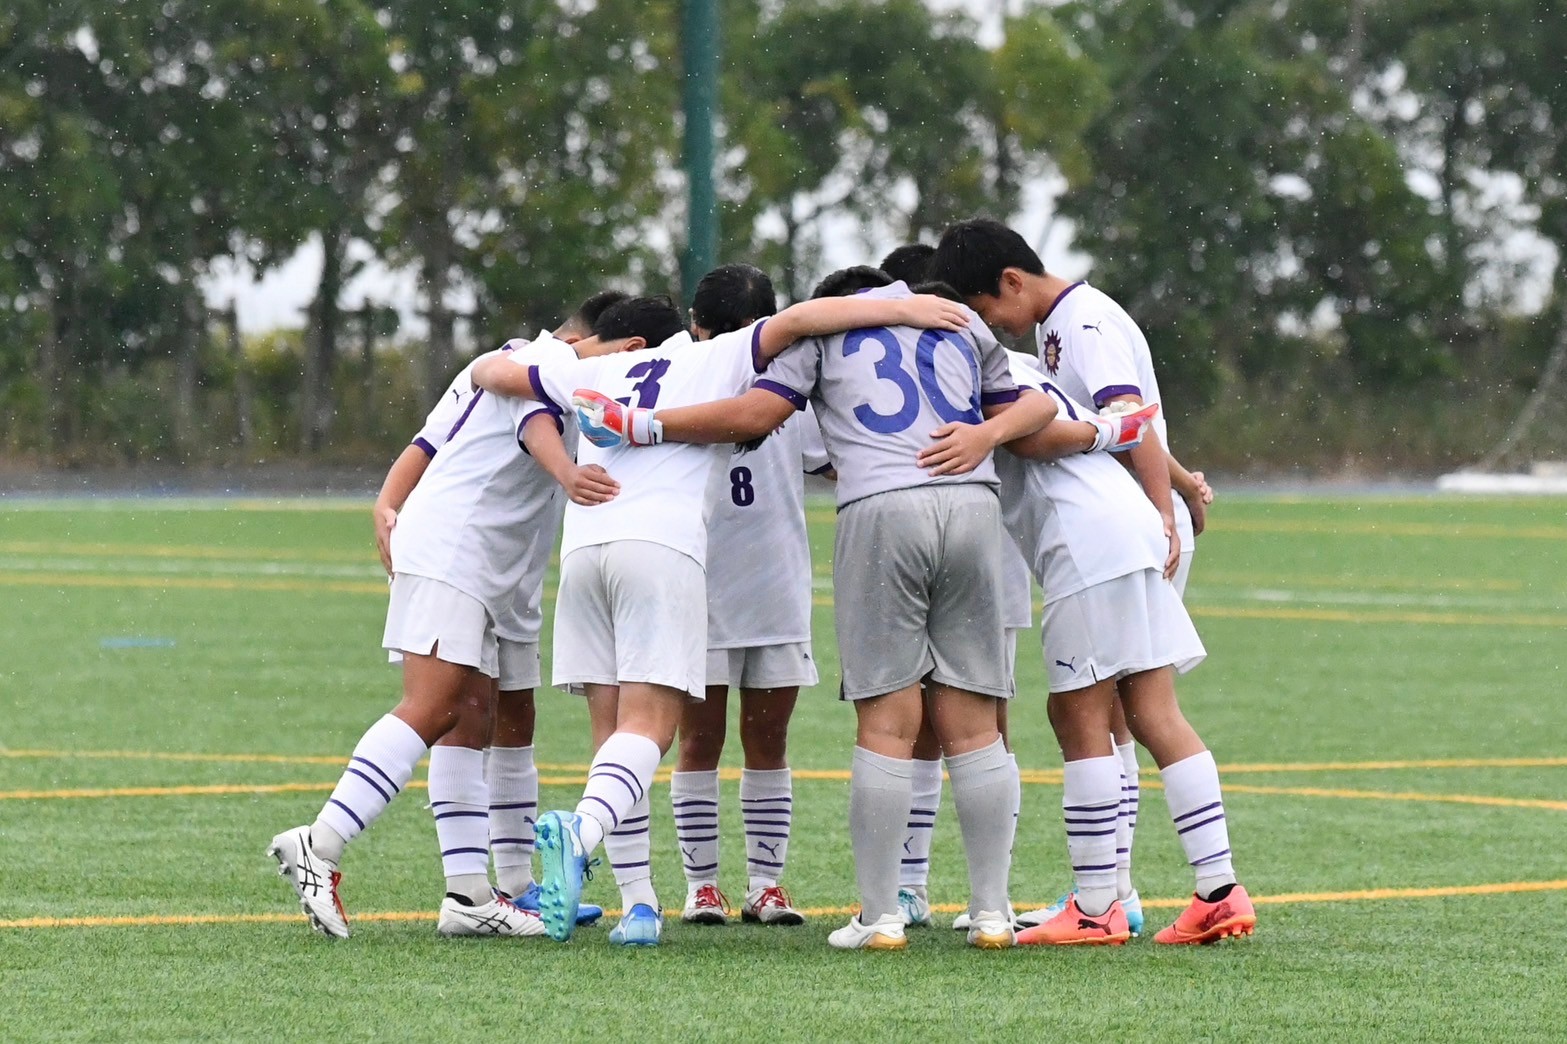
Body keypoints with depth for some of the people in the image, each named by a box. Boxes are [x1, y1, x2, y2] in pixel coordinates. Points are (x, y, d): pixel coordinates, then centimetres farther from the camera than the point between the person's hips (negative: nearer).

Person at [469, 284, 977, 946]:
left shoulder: (607, 368, 27)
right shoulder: (724, 360, 15)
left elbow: (498, 375, 33)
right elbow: (795, 321, 0)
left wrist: (490, 365, 56)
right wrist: (902, 310, 1)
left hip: (583, 544, 5)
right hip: (663, 546, -5)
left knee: (617, 724, 8)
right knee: (649, 726, -10)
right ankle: (581, 830, -38)